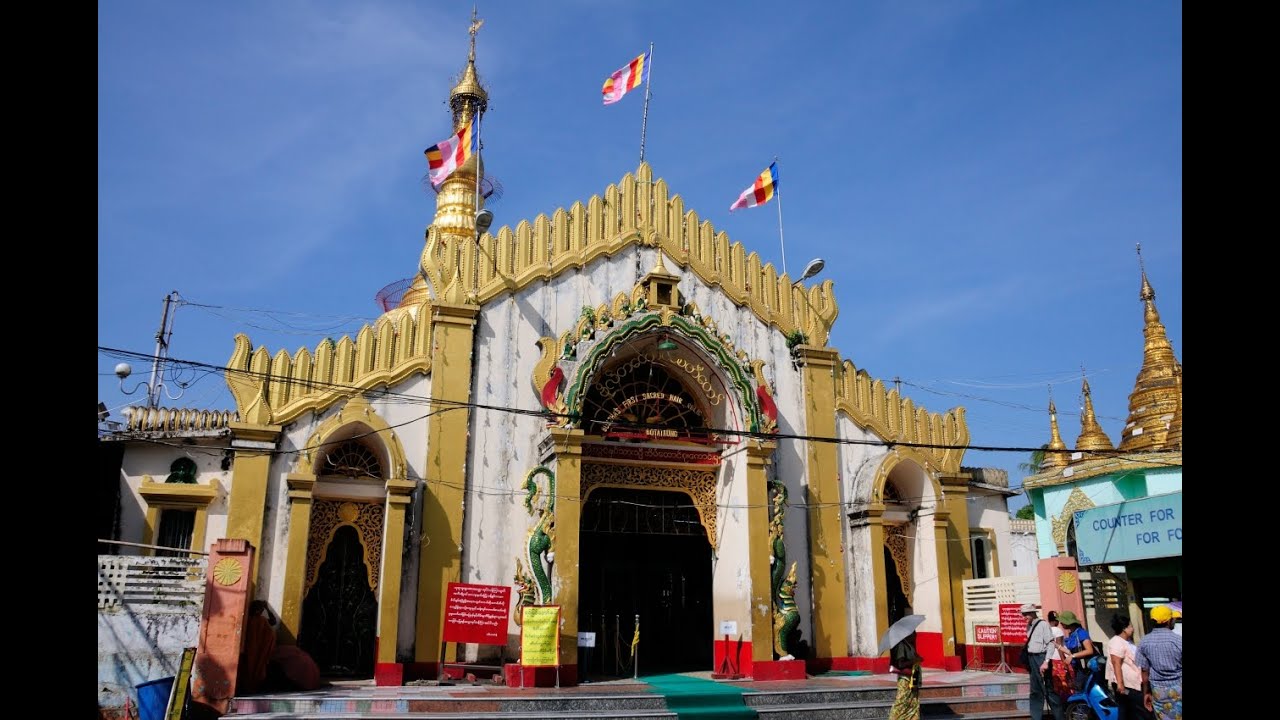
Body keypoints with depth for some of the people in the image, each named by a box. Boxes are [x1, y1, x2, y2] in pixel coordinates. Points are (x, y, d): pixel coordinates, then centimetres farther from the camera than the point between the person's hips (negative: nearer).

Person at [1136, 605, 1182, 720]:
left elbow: (1145, 672, 3)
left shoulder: (1144, 642, -2)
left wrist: (1146, 693, 12)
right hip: (1178, 689, -3)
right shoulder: (1178, 640, -12)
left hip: (1158, 690, 3)